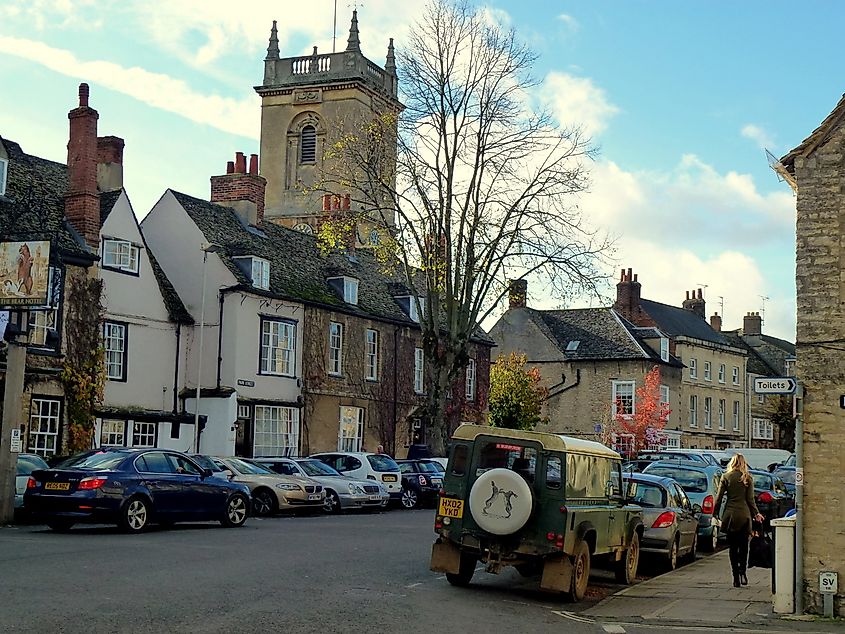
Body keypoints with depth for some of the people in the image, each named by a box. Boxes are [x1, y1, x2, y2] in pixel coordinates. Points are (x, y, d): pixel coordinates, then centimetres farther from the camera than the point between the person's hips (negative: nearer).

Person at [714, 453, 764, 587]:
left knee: (733, 547, 6)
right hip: (744, 515, 0)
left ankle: (736, 577, 3)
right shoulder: (747, 478, 0)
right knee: (743, 546, 10)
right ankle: (742, 572, -7)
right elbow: (750, 499, 0)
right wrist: (756, 514, 12)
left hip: (730, 515, 0)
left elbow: (719, 497, -1)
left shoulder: (726, 477, 0)